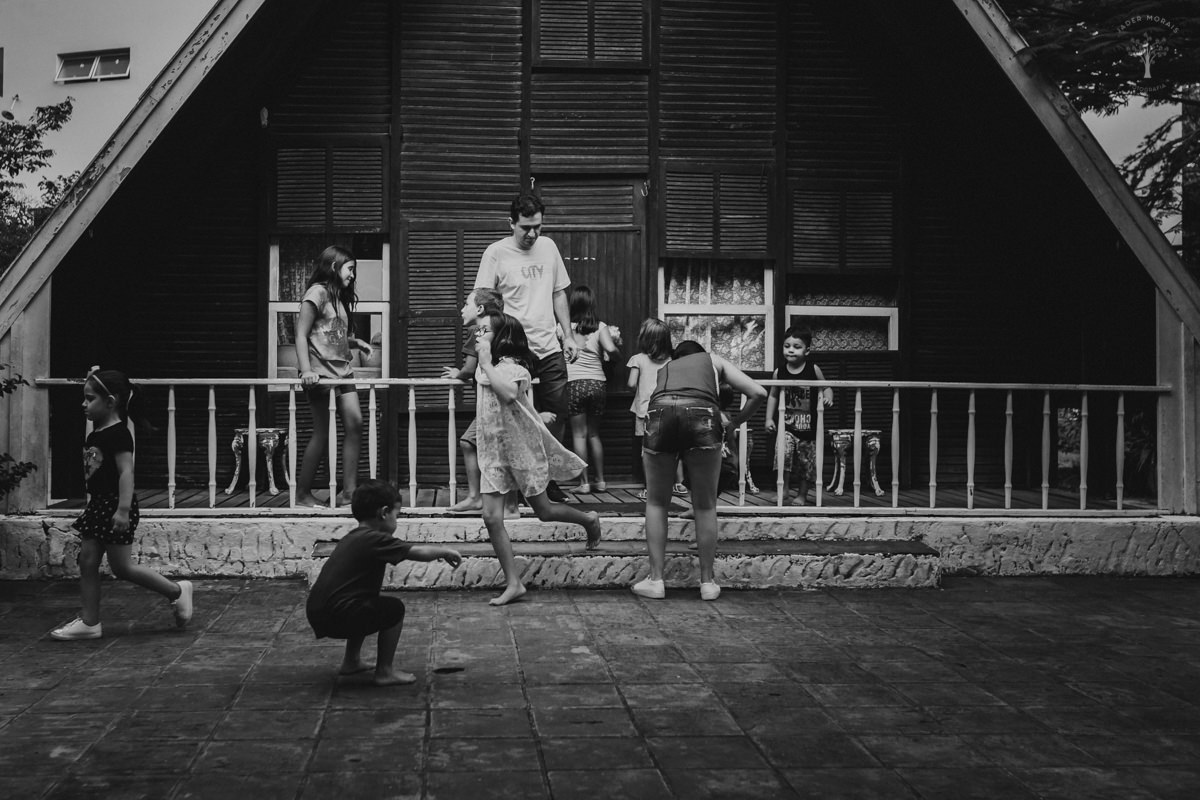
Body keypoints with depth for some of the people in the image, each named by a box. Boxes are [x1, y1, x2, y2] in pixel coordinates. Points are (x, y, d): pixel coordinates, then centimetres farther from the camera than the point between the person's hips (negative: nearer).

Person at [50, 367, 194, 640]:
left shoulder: (118, 434, -16)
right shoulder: (94, 435, 11)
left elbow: (126, 471, -23)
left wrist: (123, 509, -29)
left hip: (114, 506, -9)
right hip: (98, 505, 9)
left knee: (121, 567, -3)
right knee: (87, 562, 6)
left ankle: (177, 591, 11)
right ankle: (89, 622, 12)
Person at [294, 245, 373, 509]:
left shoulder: (340, 297, 19)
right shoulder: (317, 292, -7)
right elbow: (301, 335, -13)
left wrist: (357, 342, 3)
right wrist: (306, 370, -22)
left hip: (342, 371, 8)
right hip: (321, 373, -8)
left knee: (355, 424, -2)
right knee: (322, 433, -5)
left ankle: (349, 490, -1)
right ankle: (302, 493, 6)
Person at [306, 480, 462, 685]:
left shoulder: (350, 539, 18)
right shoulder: (375, 540, -10)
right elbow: (420, 552, -13)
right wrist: (445, 551, 6)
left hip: (316, 615, 9)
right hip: (337, 617, -9)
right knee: (394, 609, 2)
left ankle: (351, 661, 35)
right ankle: (385, 672, 5)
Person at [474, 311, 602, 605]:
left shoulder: (513, 367, -17)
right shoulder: (487, 367, 6)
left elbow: (509, 394, -39)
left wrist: (486, 364, -31)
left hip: (521, 448, -7)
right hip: (493, 451, 7)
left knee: (543, 510, 8)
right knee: (491, 517, -5)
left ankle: (589, 520, 38)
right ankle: (513, 583, -1)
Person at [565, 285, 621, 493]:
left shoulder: (566, 327, 0)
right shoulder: (600, 327, 2)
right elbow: (611, 349, -10)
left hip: (575, 383, -2)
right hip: (598, 383, 2)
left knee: (579, 434, 3)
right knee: (594, 433, 16)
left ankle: (584, 482, 0)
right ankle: (600, 480, 16)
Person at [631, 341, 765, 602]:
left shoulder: (664, 368, 39)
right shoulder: (713, 360, 34)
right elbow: (758, 393, 24)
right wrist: (733, 423, 34)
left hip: (660, 412, 1)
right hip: (702, 415, -1)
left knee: (656, 502, 18)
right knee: (705, 506, 14)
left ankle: (655, 580, 17)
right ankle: (707, 582, 20)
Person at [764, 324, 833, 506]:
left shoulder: (813, 370, -6)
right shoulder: (779, 372, -3)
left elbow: (826, 388, 5)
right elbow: (773, 396, 8)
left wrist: (828, 397, -17)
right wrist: (769, 418, 3)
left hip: (808, 427, 0)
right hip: (786, 425, 0)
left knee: (806, 462, 9)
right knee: (783, 450, -24)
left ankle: (802, 495, 29)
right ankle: (784, 486, -5)